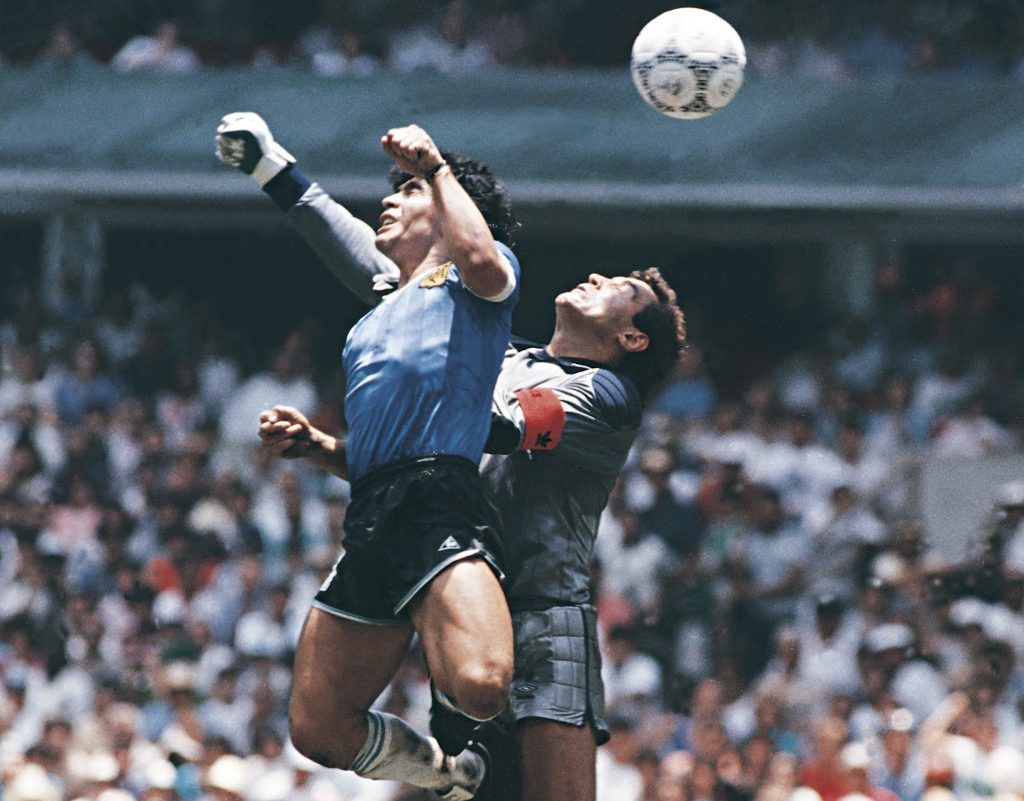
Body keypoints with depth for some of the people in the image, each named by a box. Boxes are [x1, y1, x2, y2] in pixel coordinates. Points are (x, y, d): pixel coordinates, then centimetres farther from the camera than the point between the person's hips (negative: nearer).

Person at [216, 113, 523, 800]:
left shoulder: (463, 284, 12)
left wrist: (437, 167, -4)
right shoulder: (373, 324, 33)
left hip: (440, 510, -8)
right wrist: (314, 444, 15)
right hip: (371, 527, 8)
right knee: (318, 730, 2)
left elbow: (483, 262, -15)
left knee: (478, 686, -33)